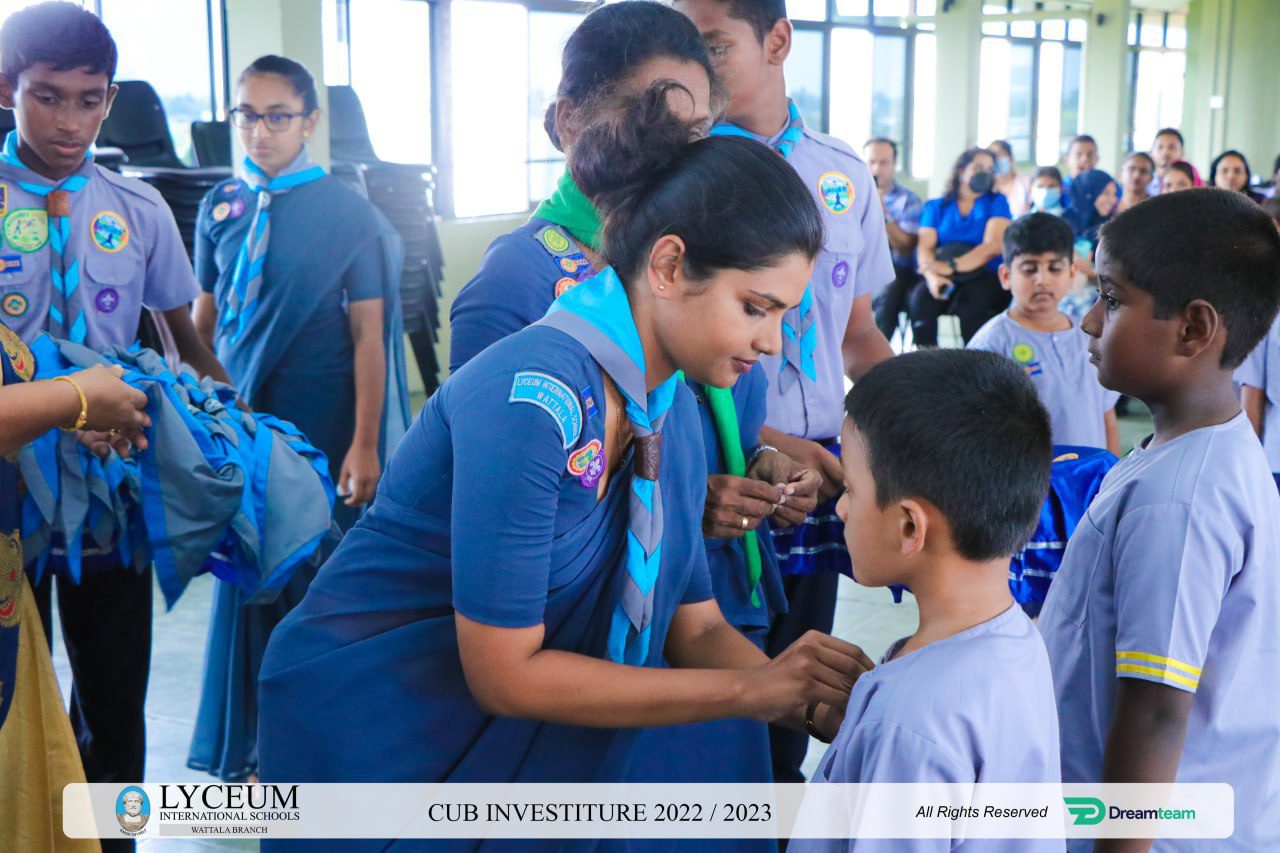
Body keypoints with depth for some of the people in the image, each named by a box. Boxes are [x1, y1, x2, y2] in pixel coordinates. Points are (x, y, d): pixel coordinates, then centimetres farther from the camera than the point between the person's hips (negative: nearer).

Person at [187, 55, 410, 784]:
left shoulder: (349, 216, -5)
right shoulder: (221, 209, 6)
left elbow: (369, 333, -8)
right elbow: (205, 318, 11)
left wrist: (365, 445, -12)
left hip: (322, 436, -3)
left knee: (320, 585, 4)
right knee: (249, 583, 9)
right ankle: (258, 746, 25)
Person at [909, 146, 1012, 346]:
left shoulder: (996, 202, 11)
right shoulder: (935, 207, 15)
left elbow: (993, 246, -5)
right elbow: (924, 248, 1)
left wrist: (952, 266, -19)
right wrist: (932, 276, -22)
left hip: (986, 278, -1)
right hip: (944, 279, 2)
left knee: (973, 300, -34)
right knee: (921, 298, -29)